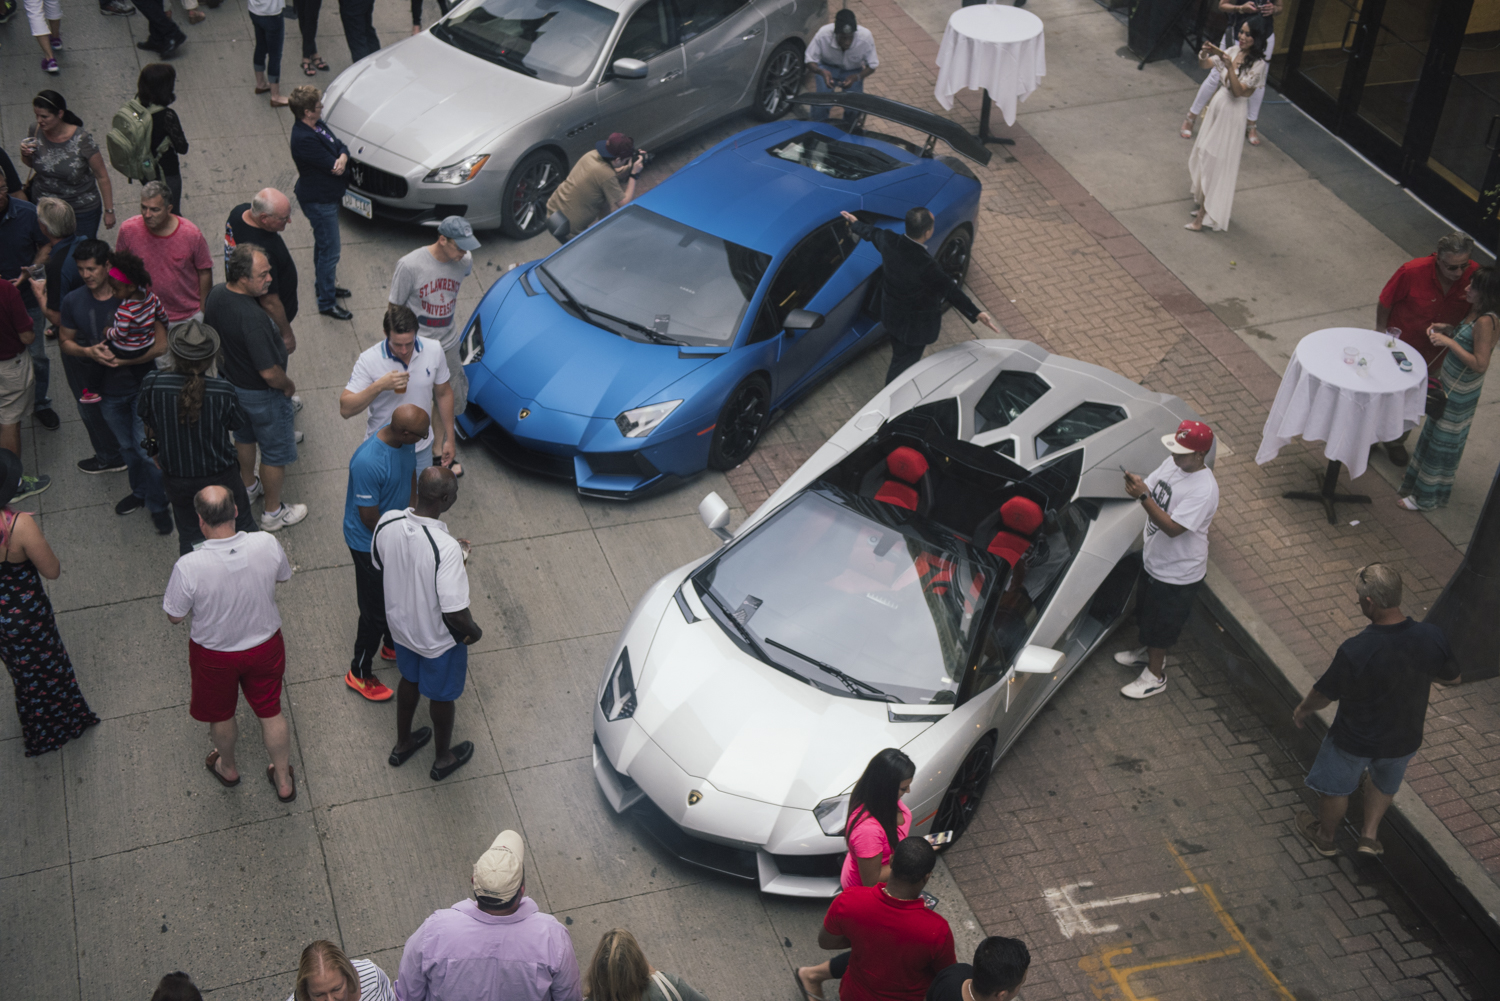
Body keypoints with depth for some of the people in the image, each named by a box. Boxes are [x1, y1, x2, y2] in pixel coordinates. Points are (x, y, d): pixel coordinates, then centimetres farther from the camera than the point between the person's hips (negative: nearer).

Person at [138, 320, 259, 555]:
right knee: (244, 527, 26)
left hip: (176, 480, 1)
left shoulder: (152, 385, -23)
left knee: (189, 536, 25)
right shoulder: (223, 392, -27)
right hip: (221, 478, -1)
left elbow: (149, 427, -6)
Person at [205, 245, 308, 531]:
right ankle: (273, 512, 31)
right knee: (276, 452, 14)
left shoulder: (215, 295, -13)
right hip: (262, 394, -8)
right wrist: (289, 386, -14)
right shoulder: (253, 318, -39)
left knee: (244, 435, 33)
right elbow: (270, 373, -35)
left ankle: (248, 485, 56)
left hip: (230, 381, 8)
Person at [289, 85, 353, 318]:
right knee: (330, 251, -1)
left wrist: (342, 157, -23)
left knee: (323, 245, 26)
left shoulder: (317, 124, 0)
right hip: (319, 201, -10)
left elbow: (340, 145, 0)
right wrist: (338, 163, -6)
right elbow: (332, 166, -29)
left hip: (328, 196, 10)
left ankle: (324, 286, 44)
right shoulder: (304, 139, -31)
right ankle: (327, 303, 9)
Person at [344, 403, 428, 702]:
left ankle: (393, 645, 53)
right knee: (377, 611, 7)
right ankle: (359, 674, 29)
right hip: (370, 544, -8)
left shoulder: (404, 441, -13)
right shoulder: (368, 463, -38)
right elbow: (370, 518, -28)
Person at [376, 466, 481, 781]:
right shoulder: (446, 548, -40)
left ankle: (402, 744, 57)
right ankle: (443, 759, 49)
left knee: (409, 679, 33)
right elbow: (455, 615, -35)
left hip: (401, 623, 5)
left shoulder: (386, 523, -21)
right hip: (439, 638, -5)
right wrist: (474, 632, -12)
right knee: (442, 695, 23)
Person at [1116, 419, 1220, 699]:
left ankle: (1154, 676, 32)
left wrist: (1143, 496, -40)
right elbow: (1150, 486, 2)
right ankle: (1148, 651, 54)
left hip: (1178, 574, -8)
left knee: (1162, 624, 12)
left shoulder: (1204, 490, -33)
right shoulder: (1171, 463, -8)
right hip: (1154, 559, 8)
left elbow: (1172, 528, -34)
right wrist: (1136, 483, -23)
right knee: (1146, 612, 28)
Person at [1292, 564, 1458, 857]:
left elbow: (1324, 694, -19)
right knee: (1385, 784, 35)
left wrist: (1302, 709, 2)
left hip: (1354, 740, -3)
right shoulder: (1432, 637, -24)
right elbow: (1453, 678, -3)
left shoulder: (1354, 651, -36)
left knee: (1335, 787, 26)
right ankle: (1370, 835, 47)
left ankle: (1325, 837, 49)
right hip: (1404, 739, 3)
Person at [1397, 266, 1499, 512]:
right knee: (1432, 433, 24)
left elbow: (1480, 364, -29)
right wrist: (1447, 329, 0)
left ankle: (1427, 497, 23)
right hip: (1448, 382, 9)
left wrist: (1449, 342, -30)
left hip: (1461, 392, -9)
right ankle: (1417, 479, 43)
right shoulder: (1475, 312, -2)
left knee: (1443, 442, 7)